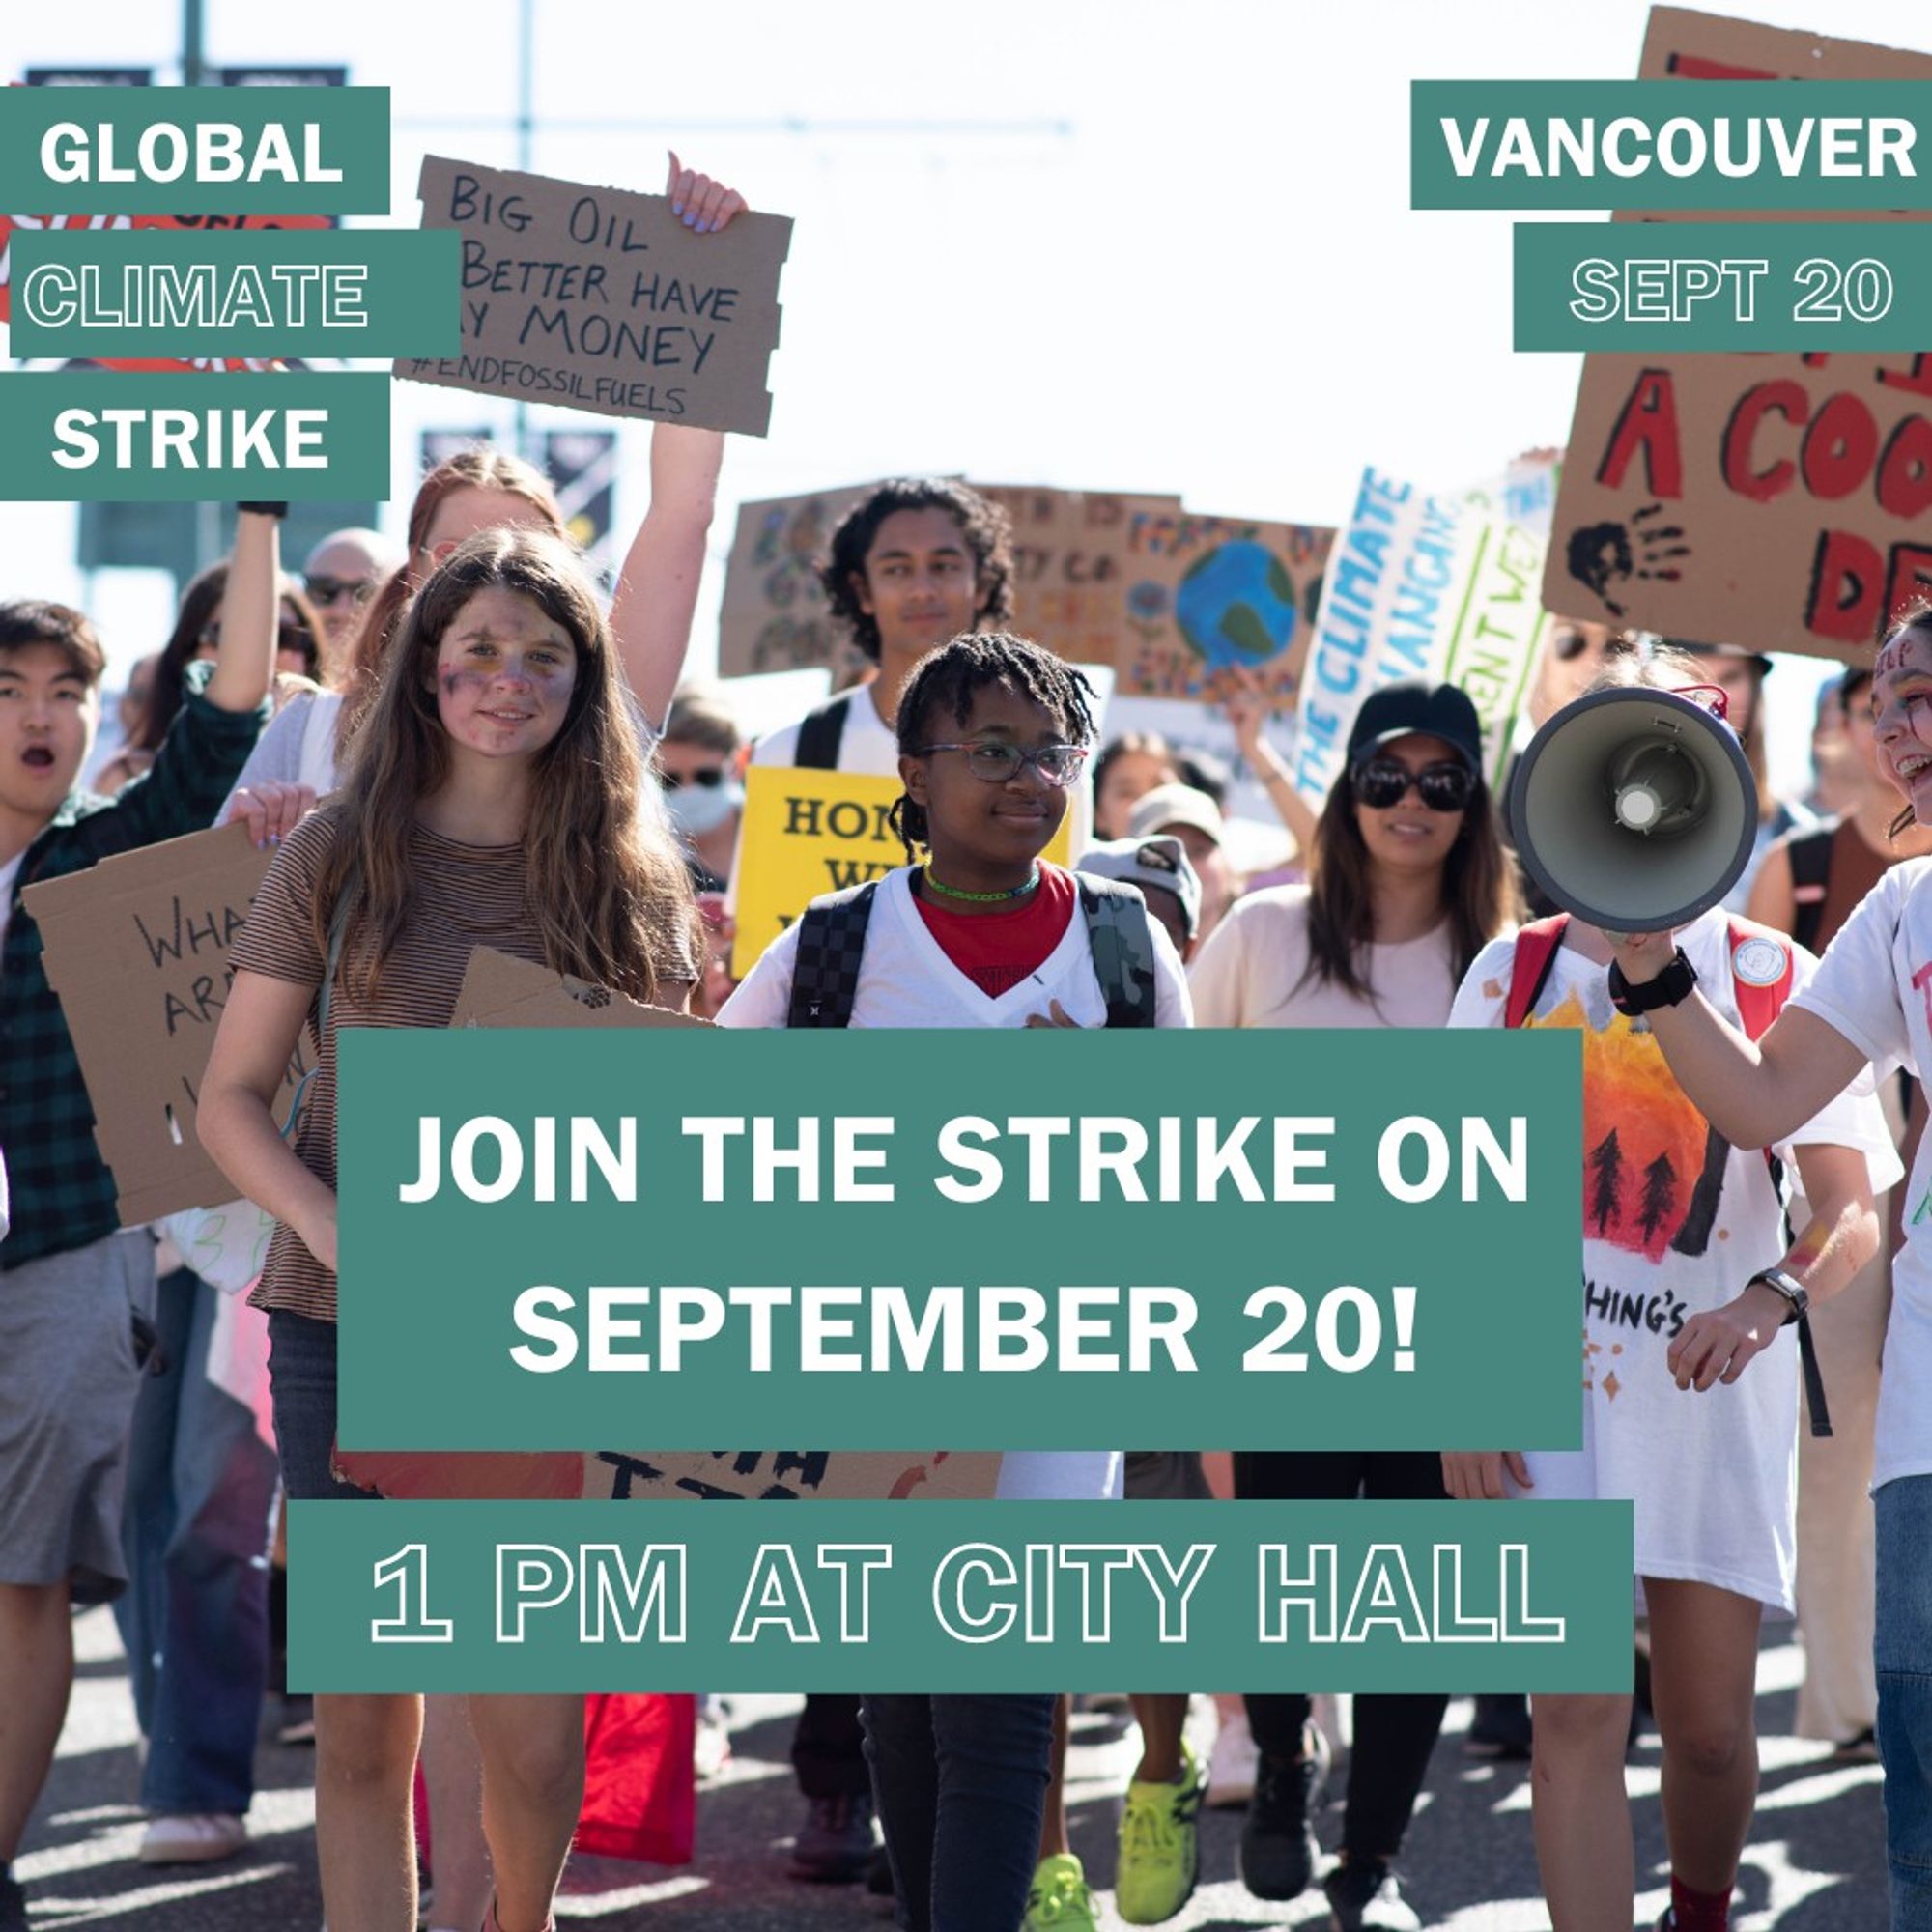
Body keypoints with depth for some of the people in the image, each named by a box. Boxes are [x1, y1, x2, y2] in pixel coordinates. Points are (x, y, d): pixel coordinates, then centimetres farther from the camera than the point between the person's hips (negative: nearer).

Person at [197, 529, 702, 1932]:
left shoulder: (633, 883, 6)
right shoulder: (339, 858, 3)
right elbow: (232, 1099, 4)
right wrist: (343, 1237, -13)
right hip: (346, 1334, 0)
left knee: (532, 1726, -4)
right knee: (362, 1718, 4)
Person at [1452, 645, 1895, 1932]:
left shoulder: (1771, 979, -1)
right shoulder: (1516, 976, 5)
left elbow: (1861, 1210, -7)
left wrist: (1765, 1302, -27)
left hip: (1716, 1390, 0)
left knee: (1709, 1731, 8)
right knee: (1577, 1717, -9)